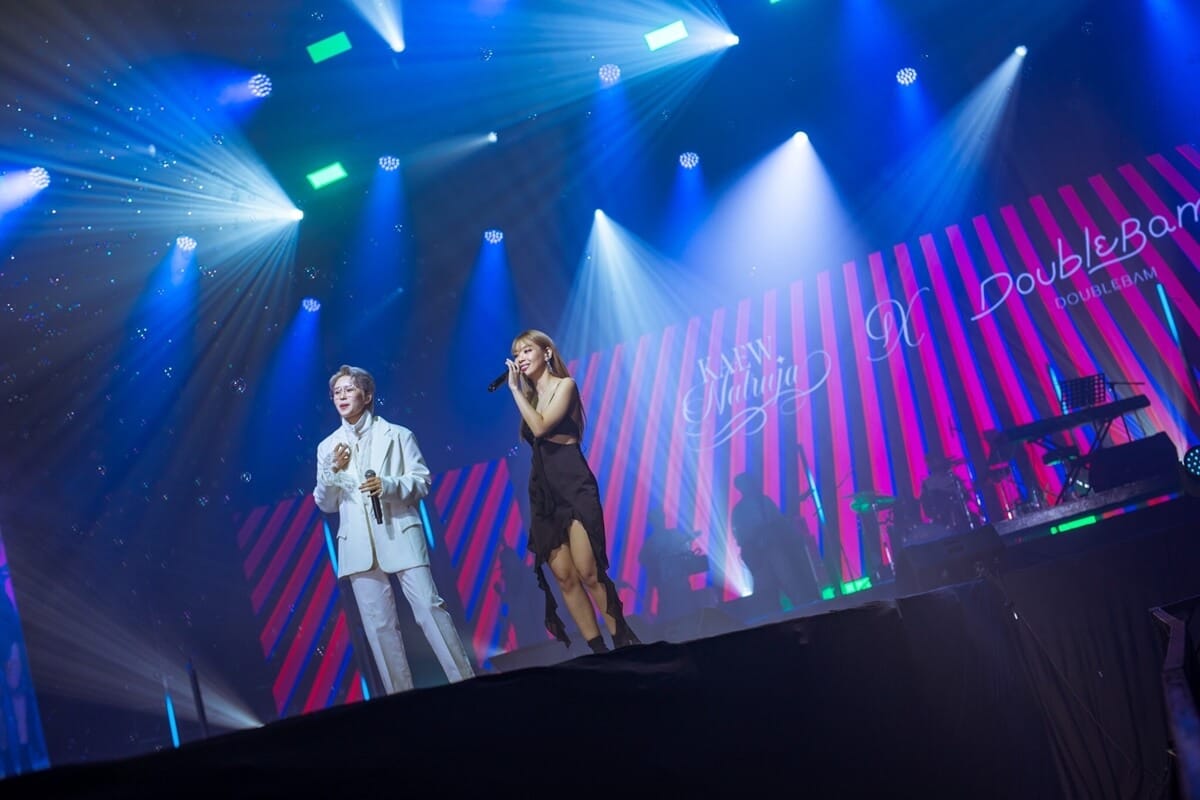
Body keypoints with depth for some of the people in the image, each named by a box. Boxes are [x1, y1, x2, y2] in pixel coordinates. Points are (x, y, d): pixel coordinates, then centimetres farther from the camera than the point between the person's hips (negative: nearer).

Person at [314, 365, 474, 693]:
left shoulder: (397, 435, 7)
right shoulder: (328, 447, 13)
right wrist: (333, 470, -6)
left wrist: (388, 485, -15)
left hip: (400, 536, -2)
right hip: (360, 545, 3)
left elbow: (423, 480, 3)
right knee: (379, 625, 1)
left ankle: (465, 682, -2)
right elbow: (325, 504, 13)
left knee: (429, 607, -8)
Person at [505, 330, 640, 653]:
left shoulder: (565, 385, 1)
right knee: (564, 577, -2)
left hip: (573, 484, -6)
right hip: (543, 490, 6)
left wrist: (515, 389, -10)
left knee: (588, 572, -14)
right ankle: (600, 651, 3)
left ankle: (624, 644, -3)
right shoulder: (529, 396, 17)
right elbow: (533, 436, 3)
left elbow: (541, 427, -16)